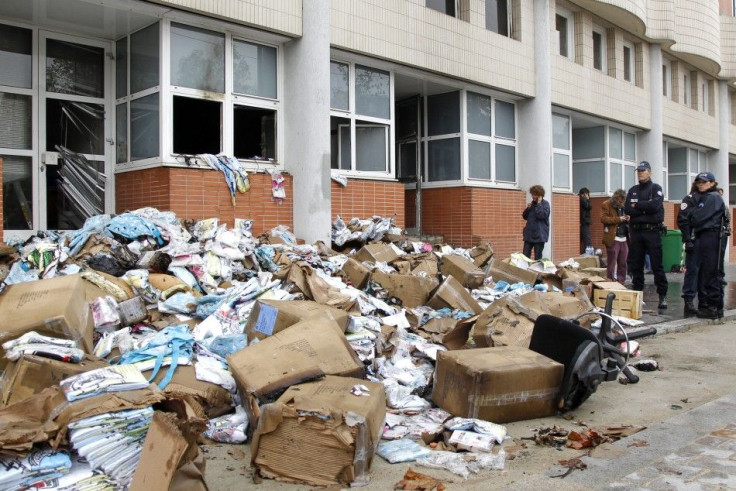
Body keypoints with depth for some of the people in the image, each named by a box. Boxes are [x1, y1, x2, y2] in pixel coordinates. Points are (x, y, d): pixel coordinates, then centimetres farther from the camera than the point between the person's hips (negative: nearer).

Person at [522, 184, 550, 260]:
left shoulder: (545, 203, -5)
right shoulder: (532, 203, 13)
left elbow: (541, 215, -20)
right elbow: (525, 217, 16)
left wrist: (539, 204, -13)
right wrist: (527, 209, -2)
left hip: (539, 235, -6)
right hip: (529, 234, 6)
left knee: (538, 257, 1)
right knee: (525, 256, 2)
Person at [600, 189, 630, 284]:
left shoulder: (624, 207, 17)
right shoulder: (606, 205, -1)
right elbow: (603, 219, -13)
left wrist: (627, 220, 2)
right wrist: (618, 219, -18)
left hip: (624, 239, 6)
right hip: (613, 239, -6)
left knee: (623, 264, 7)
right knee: (611, 263, -3)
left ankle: (621, 283, 13)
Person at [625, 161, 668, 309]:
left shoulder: (656, 188, 3)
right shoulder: (633, 190, 14)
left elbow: (655, 205, -15)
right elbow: (627, 209, 1)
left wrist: (636, 205, -6)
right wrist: (645, 208, -10)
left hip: (652, 231, -4)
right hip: (636, 231, 4)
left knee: (657, 265, -4)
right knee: (636, 265, 6)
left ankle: (663, 295, 0)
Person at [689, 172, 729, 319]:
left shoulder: (713, 197, -7)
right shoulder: (703, 197, 22)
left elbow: (698, 217, -14)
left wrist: (691, 222, 4)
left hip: (712, 237, -9)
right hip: (702, 237, 9)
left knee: (711, 273, -8)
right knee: (702, 272, 10)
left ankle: (715, 307, -5)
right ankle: (704, 304, 15)